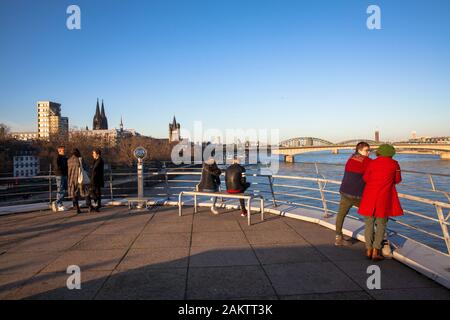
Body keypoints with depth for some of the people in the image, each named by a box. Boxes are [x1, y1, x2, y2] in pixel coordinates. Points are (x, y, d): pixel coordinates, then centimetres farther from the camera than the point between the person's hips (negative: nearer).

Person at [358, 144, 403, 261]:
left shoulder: (372, 163, 0)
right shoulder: (394, 164, 0)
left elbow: (365, 178, 11)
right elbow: (397, 180, 12)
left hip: (370, 196, 1)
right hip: (384, 198, -1)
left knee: (369, 223, 12)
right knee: (381, 224, 8)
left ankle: (369, 251, 14)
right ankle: (375, 253, 4)